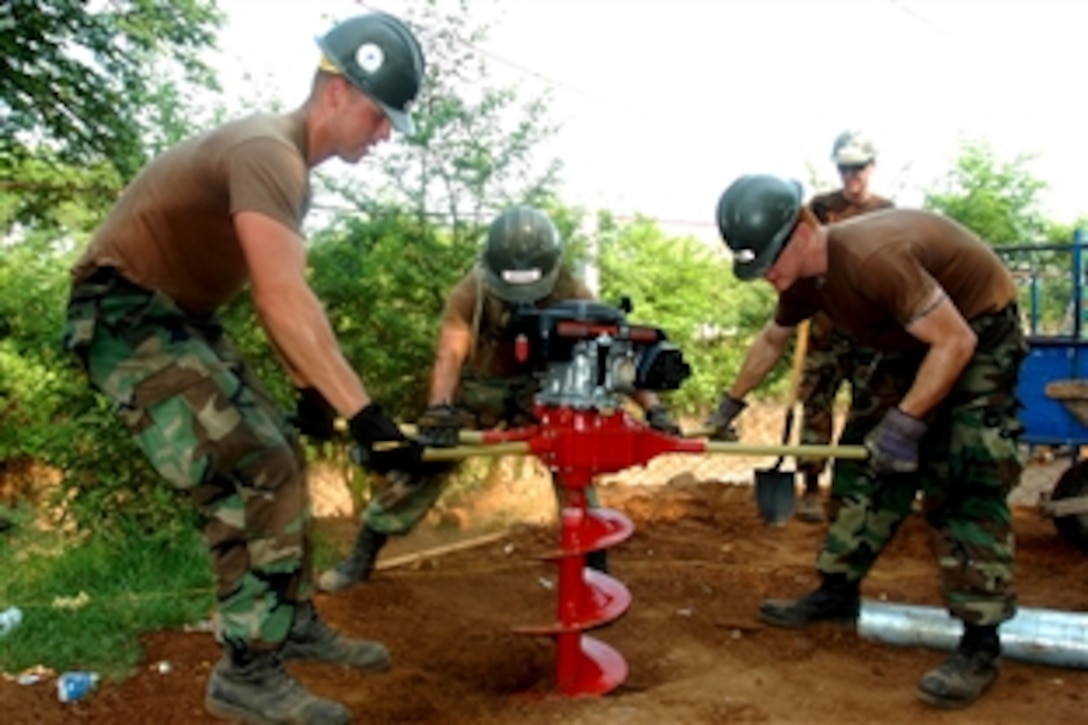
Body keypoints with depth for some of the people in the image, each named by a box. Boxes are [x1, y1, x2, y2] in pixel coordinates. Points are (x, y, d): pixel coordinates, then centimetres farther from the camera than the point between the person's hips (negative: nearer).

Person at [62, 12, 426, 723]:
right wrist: (367, 416, -39)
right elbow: (284, 301, -36)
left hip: (180, 316, 10)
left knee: (282, 458, 10)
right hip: (126, 314, -10)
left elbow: (284, 296, 9)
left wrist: (312, 390, 6)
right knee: (255, 473, -16)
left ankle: (296, 622, 23)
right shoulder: (267, 151, -24)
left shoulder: (292, 164, 10)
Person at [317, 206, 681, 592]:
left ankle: (595, 565, 6)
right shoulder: (470, 292, -29)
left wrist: (652, 406, -39)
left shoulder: (570, 293, -25)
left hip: (539, 388, 1)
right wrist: (439, 409, -59)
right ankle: (362, 557, 9)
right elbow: (450, 351, -41)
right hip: (479, 386, -1)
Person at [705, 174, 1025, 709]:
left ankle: (980, 644, -10)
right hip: (917, 339, 9)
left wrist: (906, 422, -34)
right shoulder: (803, 278, -7)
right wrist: (731, 403, 19)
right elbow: (771, 341, 13)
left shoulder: (872, 257, -36)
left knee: (963, 481, -16)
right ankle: (838, 593, 17)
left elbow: (956, 341, -33)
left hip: (979, 331, -8)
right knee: (873, 465, 7)